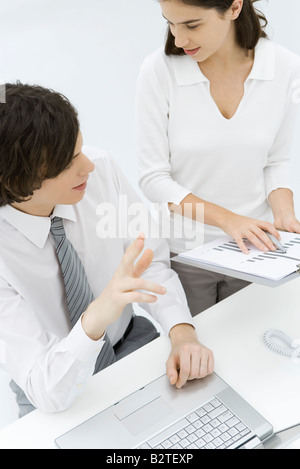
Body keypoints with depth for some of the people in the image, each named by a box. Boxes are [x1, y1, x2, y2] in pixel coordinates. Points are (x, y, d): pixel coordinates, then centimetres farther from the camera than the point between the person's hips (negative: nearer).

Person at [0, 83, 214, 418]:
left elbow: (153, 262, -9)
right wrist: (96, 317, -47)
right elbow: (49, 394, -29)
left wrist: (182, 333, -27)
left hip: (131, 342, 2)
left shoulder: (101, 169, -17)